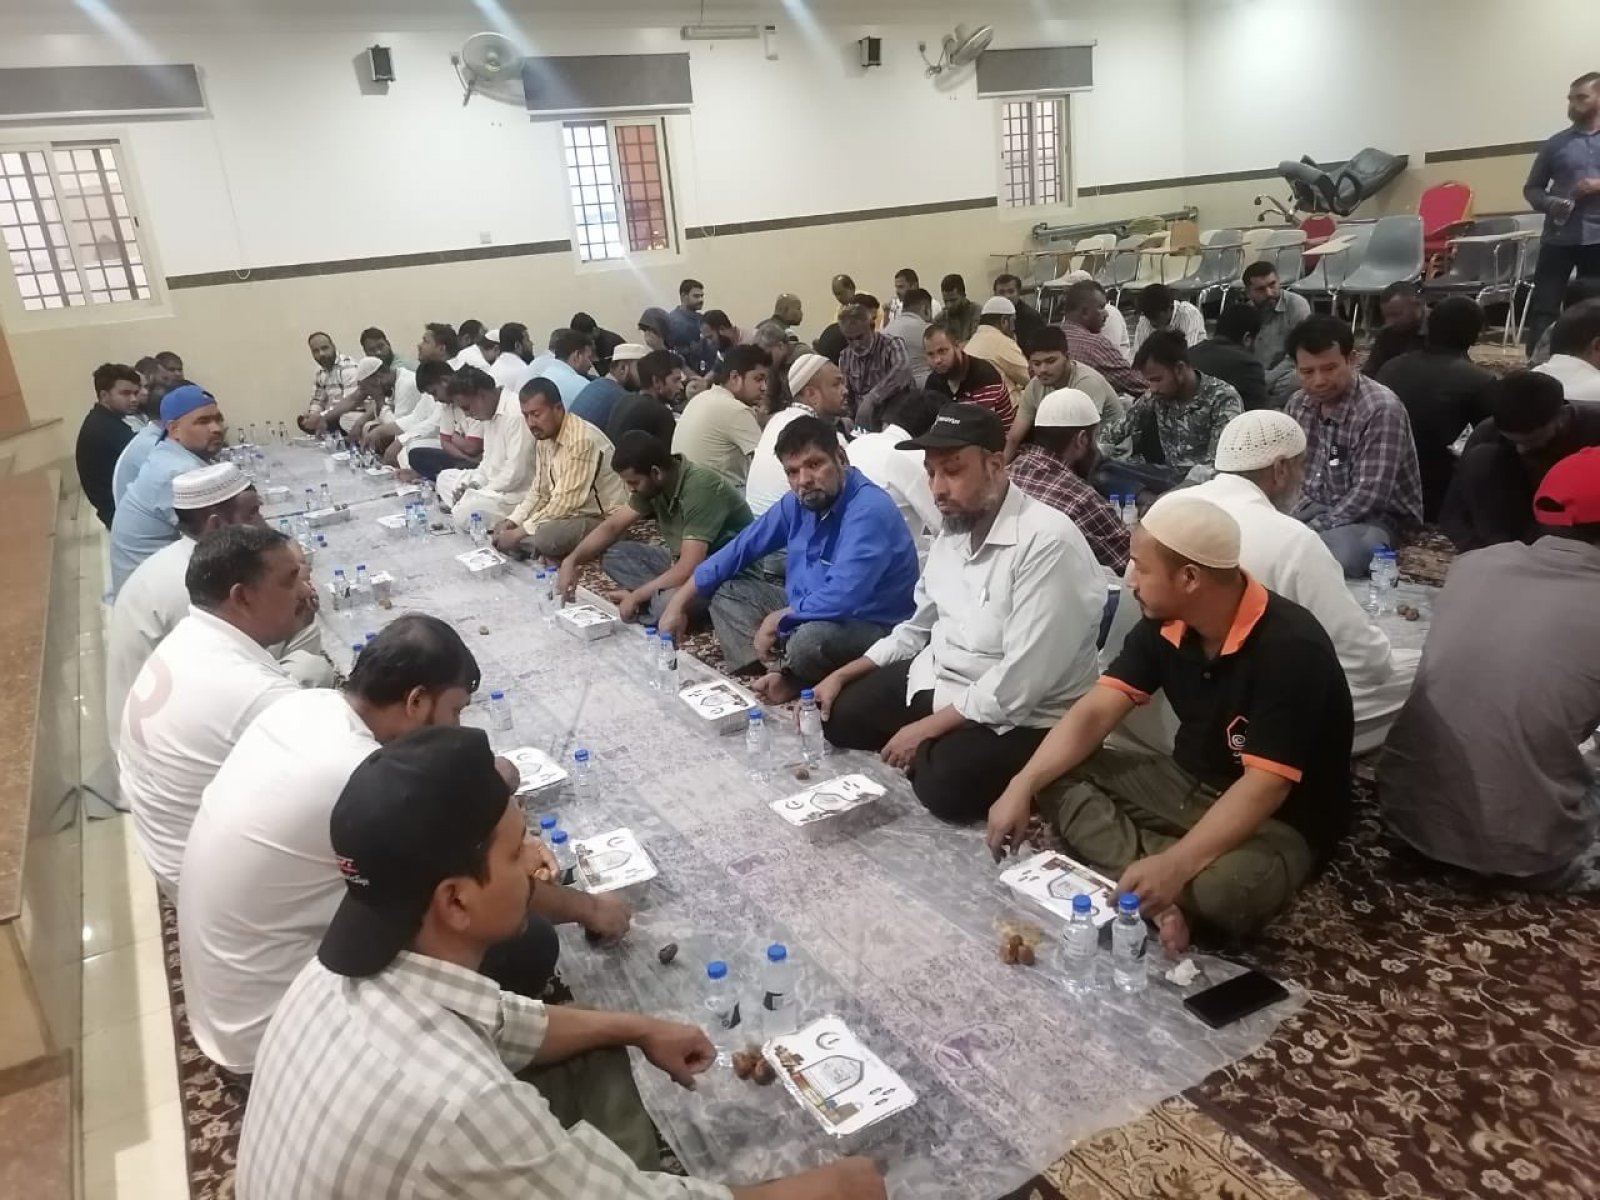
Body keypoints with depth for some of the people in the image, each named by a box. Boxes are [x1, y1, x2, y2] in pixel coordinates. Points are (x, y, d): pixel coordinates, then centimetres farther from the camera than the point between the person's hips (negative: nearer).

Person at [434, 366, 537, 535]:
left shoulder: (516, 414, -22)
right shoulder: (490, 413, 10)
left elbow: (516, 472, -25)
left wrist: (482, 492, -15)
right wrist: (475, 483, 2)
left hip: (516, 490, -11)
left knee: (466, 512, -30)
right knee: (445, 478, 16)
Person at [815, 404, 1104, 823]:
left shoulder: (1048, 543, -25)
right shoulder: (953, 529, 4)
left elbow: (1020, 684, -28)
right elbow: (920, 626, 16)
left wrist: (927, 728, -21)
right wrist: (842, 675, 9)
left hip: (1019, 716, -8)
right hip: (937, 679, 8)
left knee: (943, 782, -32)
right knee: (836, 714, 7)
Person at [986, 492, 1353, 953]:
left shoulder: (1290, 649, -28)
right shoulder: (1164, 623, -8)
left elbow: (1264, 787, -31)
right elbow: (1095, 712, -8)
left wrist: (1174, 865, -40)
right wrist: (1021, 788, -19)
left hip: (1279, 820, -7)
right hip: (1191, 785, 7)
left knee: (1222, 889, -39)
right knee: (1057, 775, -8)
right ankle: (1156, 897, -22)